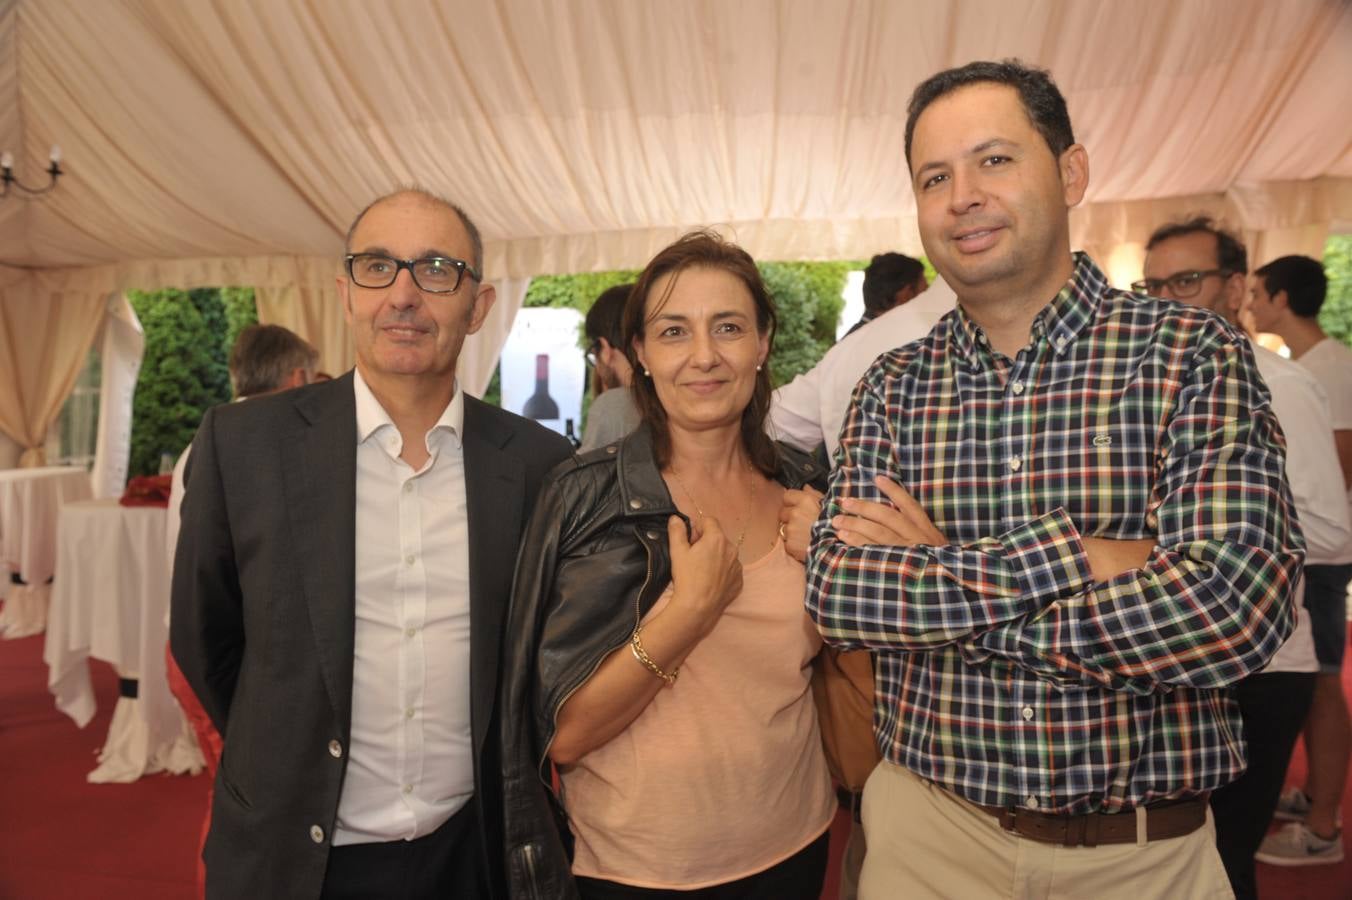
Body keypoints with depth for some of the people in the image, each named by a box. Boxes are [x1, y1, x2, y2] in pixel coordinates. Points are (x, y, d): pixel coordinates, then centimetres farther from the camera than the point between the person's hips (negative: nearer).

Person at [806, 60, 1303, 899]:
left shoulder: (1195, 355, -10)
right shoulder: (892, 387, -2)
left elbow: (1232, 615, -23)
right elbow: (833, 593, -13)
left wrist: (926, 582, -18)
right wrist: (1070, 554, -24)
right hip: (926, 829, 2)